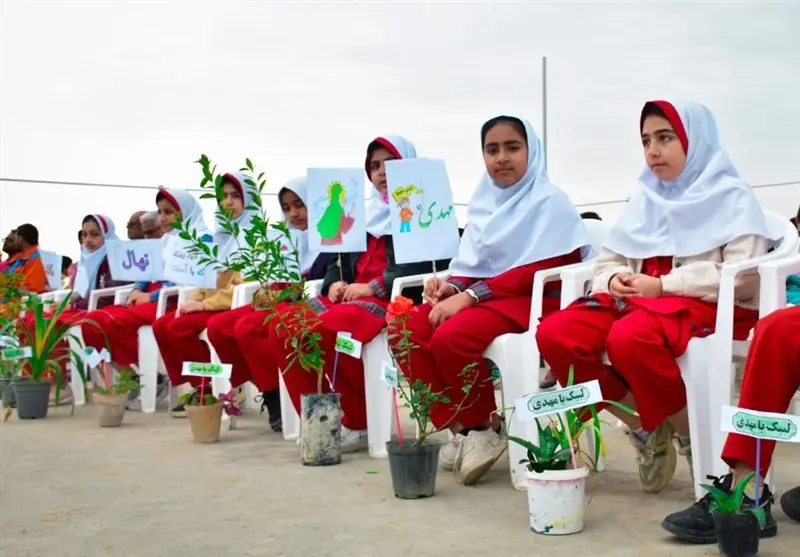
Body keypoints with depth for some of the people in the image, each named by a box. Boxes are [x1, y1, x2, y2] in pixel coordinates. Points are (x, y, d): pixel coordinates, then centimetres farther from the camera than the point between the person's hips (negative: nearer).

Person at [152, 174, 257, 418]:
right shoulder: (221, 235, 19)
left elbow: (246, 285, -18)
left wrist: (203, 304, -17)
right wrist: (194, 300, 1)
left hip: (236, 305, -9)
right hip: (212, 303, 9)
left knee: (179, 328, -24)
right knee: (161, 325, -8)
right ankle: (199, 386, -5)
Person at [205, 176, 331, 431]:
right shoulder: (295, 239, 22)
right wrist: (272, 292, -6)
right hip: (286, 302, 9)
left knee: (248, 328, -30)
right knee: (217, 326, -7)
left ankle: (281, 398, -19)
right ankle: (270, 393, -7)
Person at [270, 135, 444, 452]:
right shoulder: (366, 214, 26)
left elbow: (423, 263, -12)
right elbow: (340, 260, 25)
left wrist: (374, 286, -18)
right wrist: (334, 284, 1)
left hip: (395, 299, -7)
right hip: (351, 297, 7)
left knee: (323, 329, -33)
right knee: (283, 325, -17)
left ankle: (359, 423, -17)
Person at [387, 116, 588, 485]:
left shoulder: (549, 201, -6)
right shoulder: (483, 203, 15)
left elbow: (540, 272, -15)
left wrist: (469, 296, -22)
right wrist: (452, 285, -9)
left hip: (536, 300, -7)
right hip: (483, 298, 7)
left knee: (451, 337, -32)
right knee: (405, 333, -15)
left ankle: (486, 426, -8)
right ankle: (459, 426, -6)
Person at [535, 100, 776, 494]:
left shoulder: (731, 197, 3)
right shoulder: (646, 199, 21)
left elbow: (743, 277, -11)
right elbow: (608, 259, 18)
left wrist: (664, 285, -16)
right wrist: (614, 279, -7)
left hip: (709, 307, -6)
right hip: (639, 299, 6)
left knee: (629, 338, -39)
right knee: (555, 334, -20)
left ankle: (691, 436, -13)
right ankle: (643, 428, -5)